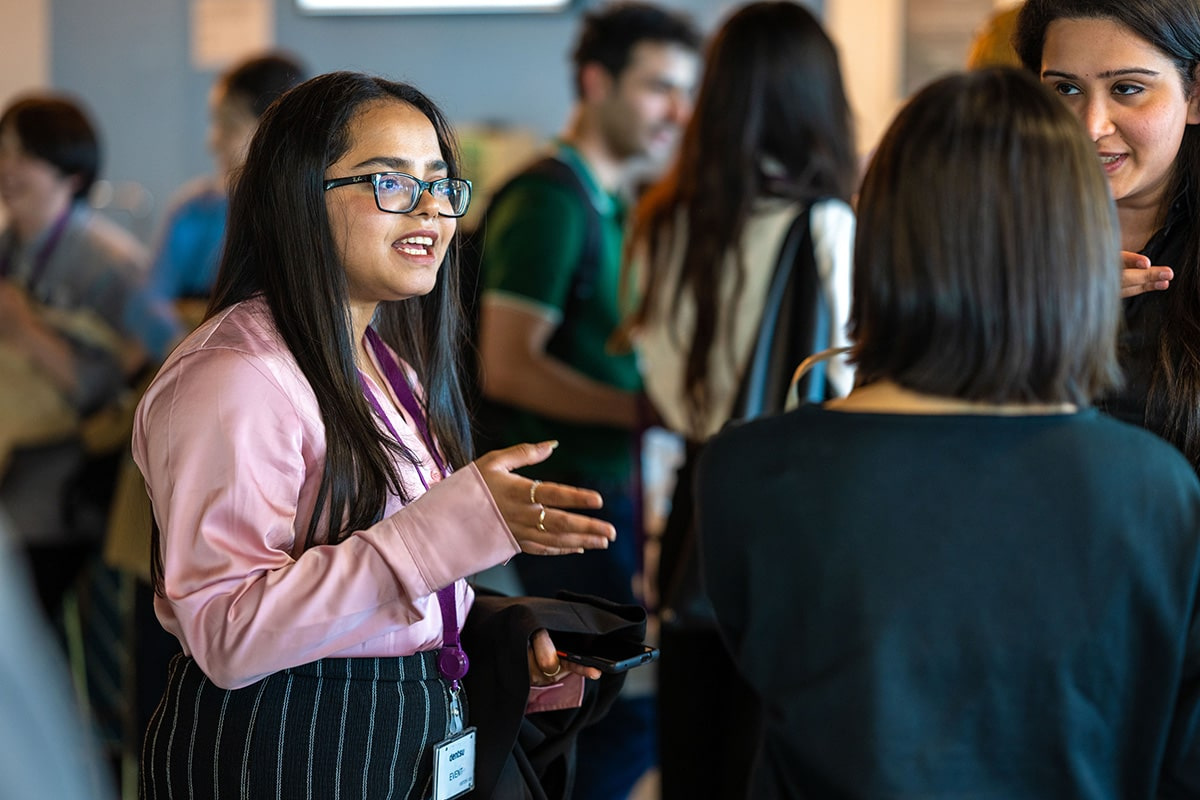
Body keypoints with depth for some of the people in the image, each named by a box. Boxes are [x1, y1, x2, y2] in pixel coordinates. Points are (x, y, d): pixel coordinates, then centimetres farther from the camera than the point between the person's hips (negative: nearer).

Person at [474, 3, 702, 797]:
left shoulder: (616, 204, 17)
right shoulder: (548, 200, -13)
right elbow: (509, 366, -21)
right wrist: (645, 409, -24)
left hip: (616, 489, 9)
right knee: (635, 714, -10)